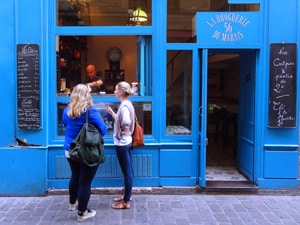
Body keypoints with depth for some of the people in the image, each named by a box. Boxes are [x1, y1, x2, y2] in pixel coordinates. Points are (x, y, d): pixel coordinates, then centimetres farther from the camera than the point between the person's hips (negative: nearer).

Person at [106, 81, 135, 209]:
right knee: (128, 170, 19)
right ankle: (127, 195, 34)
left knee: (127, 172, 0)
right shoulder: (126, 104, 9)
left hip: (122, 143, -10)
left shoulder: (124, 106, -21)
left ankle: (126, 202, 11)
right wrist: (112, 114, 17)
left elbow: (126, 122, -33)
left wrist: (124, 129, -14)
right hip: (125, 141, 10)